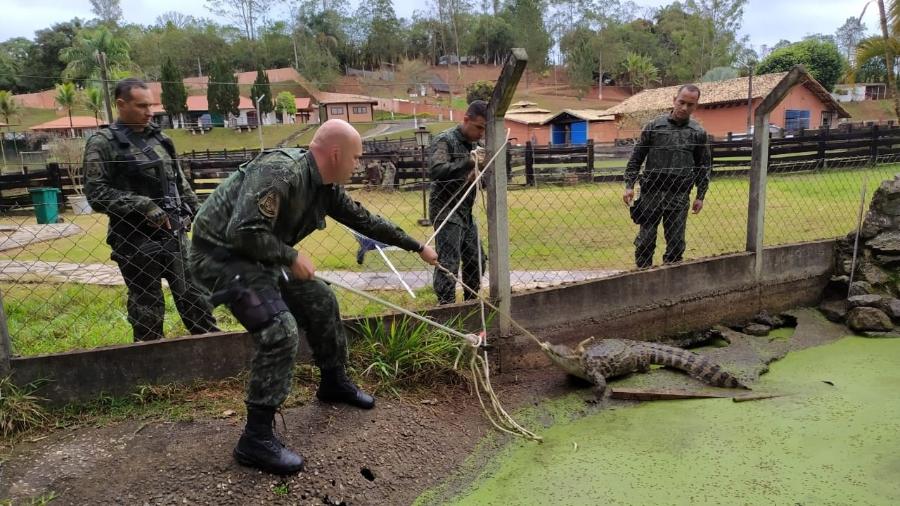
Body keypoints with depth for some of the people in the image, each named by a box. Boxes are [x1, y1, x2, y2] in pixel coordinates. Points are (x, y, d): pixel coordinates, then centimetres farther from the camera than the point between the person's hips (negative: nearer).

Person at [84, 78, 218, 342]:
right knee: (147, 307, 5)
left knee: (193, 294, 12)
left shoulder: (159, 137, 12)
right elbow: (96, 192, -12)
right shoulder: (103, 143, -5)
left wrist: (194, 208, 10)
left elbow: (179, 179, 20)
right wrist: (143, 205, -19)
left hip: (175, 233, 5)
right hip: (136, 240, -5)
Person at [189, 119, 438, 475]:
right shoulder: (280, 171, -27)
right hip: (221, 254, -10)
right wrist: (292, 257, -21)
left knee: (320, 301, 14)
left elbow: (365, 220, 13)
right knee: (281, 329, -22)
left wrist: (418, 247, 19)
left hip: (258, 256, 10)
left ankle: (334, 383, 36)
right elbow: (243, 232, -34)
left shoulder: (324, 187, 2)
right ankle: (256, 439, -10)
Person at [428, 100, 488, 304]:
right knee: (448, 263, -10)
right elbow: (436, 171, -27)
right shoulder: (444, 140, -11)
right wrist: (469, 162, -31)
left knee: (476, 260, 12)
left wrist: (479, 171, -3)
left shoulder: (473, 144, 12)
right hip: (447, 211, -8)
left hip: (465, 211, 8)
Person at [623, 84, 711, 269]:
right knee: (645, 240, 2)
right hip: (651, 192, -1)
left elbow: (704, 167, 12)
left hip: (679, 196, 1)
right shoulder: (654, 126, 2)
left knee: (676, 243, 6)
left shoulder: (699, 133, 6)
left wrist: (700, 196, 7)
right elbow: (636, 158, 4)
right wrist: (629, 186, -3)